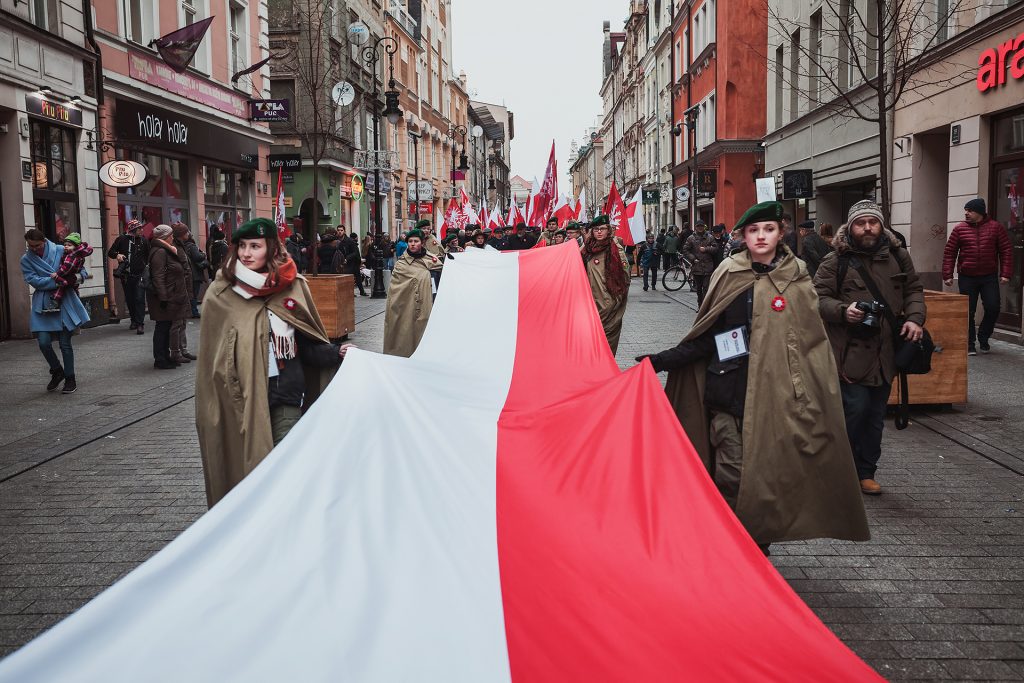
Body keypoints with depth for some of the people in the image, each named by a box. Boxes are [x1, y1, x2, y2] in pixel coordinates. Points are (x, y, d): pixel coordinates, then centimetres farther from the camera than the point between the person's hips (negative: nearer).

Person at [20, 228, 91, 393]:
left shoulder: (60, 251, 1)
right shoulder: (26, 259, 4)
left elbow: (81, 268, 7)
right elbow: (32, 280, -8)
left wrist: (80, 276, -15)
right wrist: (55, 280, -17)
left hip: (64, 301, -1)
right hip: (42, 304, 1)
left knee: (65, 343, 1)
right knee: (43, 342, -8)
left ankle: (70, 378, 16)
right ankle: (57, 371, 19)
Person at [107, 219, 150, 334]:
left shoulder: (144, 241, 5)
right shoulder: (122, 239, 3)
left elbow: (149, 256, 12)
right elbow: (110, 252, 7)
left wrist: (145, 266, 3)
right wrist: (117, 255, -13)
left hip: (139, 275, -2)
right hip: (125, 275, 2)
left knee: (140, 299, -10)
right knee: (129, 300, 10)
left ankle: (140, 324, -11)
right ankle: (134, 321, 24)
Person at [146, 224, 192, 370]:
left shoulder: (166, 251, 18)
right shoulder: (160, 252, -15)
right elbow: (158, 277, -22)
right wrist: (163, 298, -25)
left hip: (171, 297, 10)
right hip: (165, 298, -10)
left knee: (166, 327, 14)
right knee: (163, 327, -4)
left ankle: (166, 357, 20)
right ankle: (160, 360, 1)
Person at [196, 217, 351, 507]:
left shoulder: (293, 288, 2)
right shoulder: (221, 295, -2)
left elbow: (307, 344, 6)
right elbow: (212, 356, 0)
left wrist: (335, 353, -12)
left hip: (286, 395, 1)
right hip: (241, 397, -1)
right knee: (246, 465, 7)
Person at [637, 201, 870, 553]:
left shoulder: (796, 280, 5)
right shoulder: (728, 276, 5)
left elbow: (812, 342, 4)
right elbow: (706, 337, 7)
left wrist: (815, 399, -3)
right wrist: (663, 360, -3)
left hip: (773, 395, 0)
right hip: (728, 391, 0)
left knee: (768, 472, 3)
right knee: (731, 474, -3)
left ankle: (759, 547, 21)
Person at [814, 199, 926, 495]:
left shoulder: (897, 256, 9)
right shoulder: (835, 261, -4)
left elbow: (913, 290, 17)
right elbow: (819, 297, -5)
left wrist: (914, 318, -1)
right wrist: (844, 311, -22)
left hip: (885, 352, 5)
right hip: (850, 352, -5)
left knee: (875, 416, 11)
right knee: (855, 408, -11)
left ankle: (866, 473, 25)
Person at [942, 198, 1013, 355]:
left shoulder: (996, 227, 1)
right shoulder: (959, 229, 0)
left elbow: (1006, 250, 2)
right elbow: (949, 253, 1)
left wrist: (1005, 274, -6)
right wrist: (947, 275, -5)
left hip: (989, 277, 0)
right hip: (967, 278, 0)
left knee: (993, 308, -5)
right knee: (968, 312, 1)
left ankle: (983, 338, 18)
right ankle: (970, 344, 13)